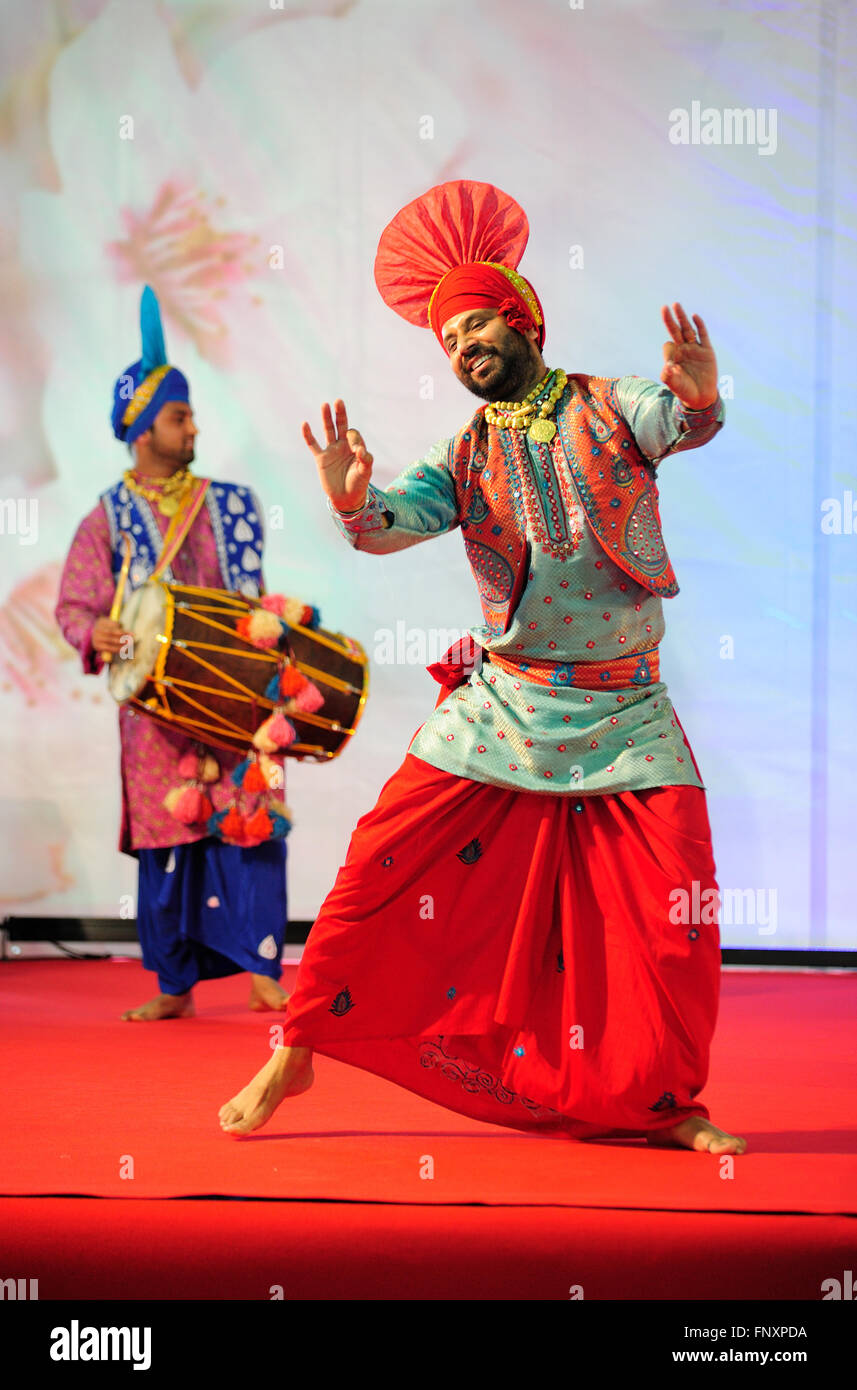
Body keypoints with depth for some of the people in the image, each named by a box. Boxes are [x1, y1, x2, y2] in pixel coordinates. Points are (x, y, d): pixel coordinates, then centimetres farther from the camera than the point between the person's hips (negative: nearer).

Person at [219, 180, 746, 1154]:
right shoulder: (464, 458, 6)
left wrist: (699, 393, -44)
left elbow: (683, 423, -20)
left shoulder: (612, 408, 1)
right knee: (383, 870, -5)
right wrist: (350, 501, -33)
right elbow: (393, 523, -10)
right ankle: (294, 1054, 10)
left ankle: (670, 1101, 11)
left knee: (678, 911, -10)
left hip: (627, 716, -1)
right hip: (501, 705, 1)